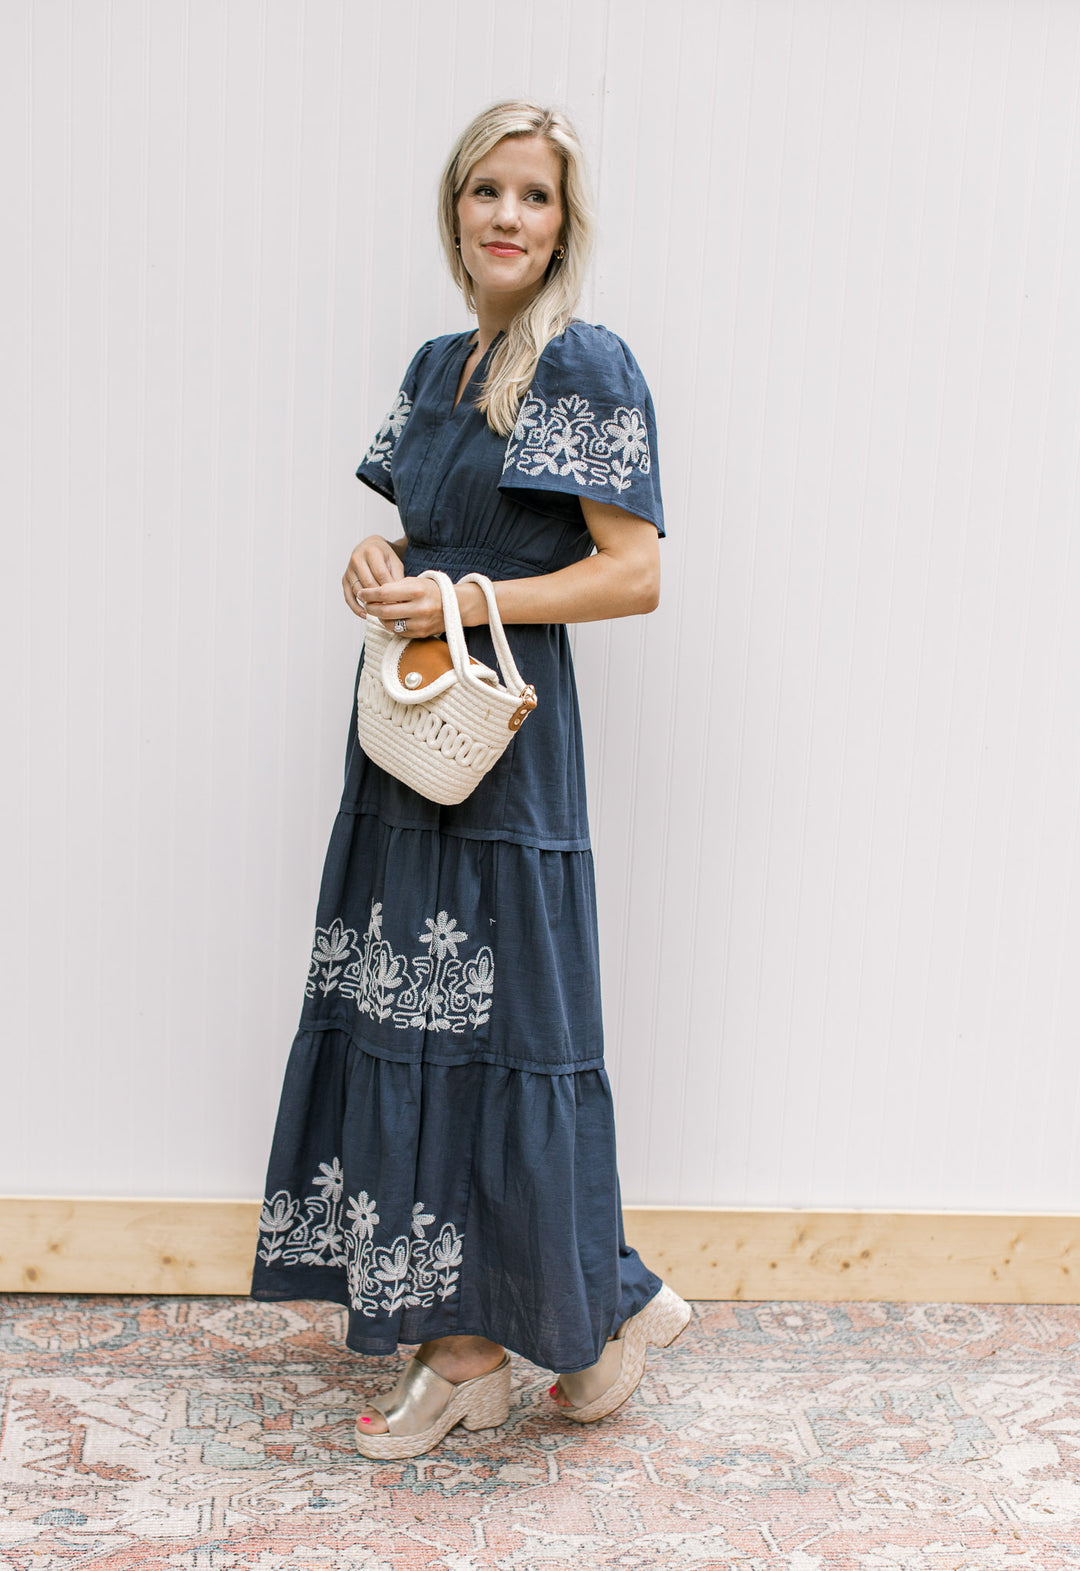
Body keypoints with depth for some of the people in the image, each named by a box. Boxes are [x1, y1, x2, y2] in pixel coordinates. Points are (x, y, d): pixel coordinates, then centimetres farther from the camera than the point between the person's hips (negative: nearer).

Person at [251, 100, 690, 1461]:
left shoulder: (584, 367, -7)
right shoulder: (437, 366, 15)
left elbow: (634, 574, -12)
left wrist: (463, 601, -17)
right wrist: (377, 565, 0)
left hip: (503, 735, -8)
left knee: (495, 1028, -3)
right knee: (408, 1020, 9)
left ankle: (606, 1305, 18)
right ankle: (464, 1348, 21)